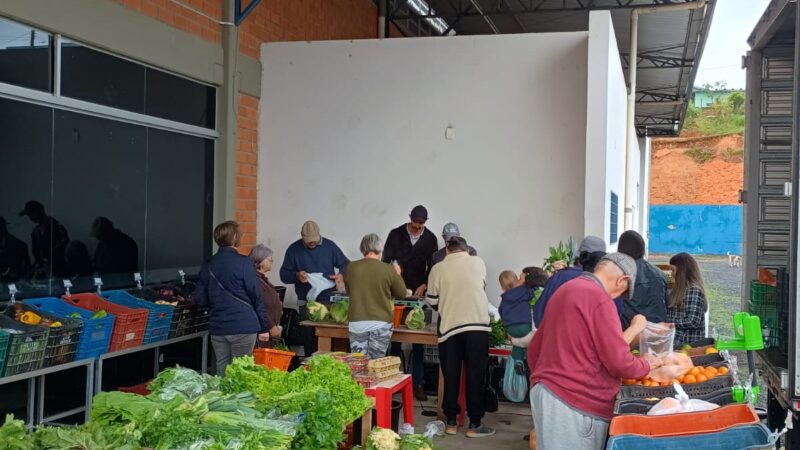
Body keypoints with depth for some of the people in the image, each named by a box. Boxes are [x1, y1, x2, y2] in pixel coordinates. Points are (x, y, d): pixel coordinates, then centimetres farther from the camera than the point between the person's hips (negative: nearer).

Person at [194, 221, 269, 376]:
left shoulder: (208, 266, 7)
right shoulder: (243, 262, -8)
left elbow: (199, 299, 8)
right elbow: (256, 296, -8)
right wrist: (263, 327, -2)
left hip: (217, 328, 5)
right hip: (243, 326, -5)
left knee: (221, 370, 12)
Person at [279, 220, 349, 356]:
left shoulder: (329, 246, 5)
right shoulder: (294, 249, 3)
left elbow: (345, 264, 10)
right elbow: (284, 275, 4)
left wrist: (341, 275, -12)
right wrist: (297, 276, -17)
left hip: (329, 299, 0)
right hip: (306, 302, 0)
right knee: (309, 337, -1)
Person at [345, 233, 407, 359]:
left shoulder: (351, 267, 0)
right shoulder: (389, 270, -7)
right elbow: (402, 293, 7)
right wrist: (397, 275, 21)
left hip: (357, 323, 2)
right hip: (381, 323, -2)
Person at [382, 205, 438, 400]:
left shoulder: (430, 238, 3)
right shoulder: (396, 234, 0)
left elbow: (432, 267, 4)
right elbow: (385, 261, -1)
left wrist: (424, 285, -10)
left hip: (419, 291, 1)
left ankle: (418, 383, 4)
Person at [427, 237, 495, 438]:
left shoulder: (438, 268, 4)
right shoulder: (478, 263, 8)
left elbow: (432, 301, 8)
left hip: (449, 327, 1)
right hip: (477, 325, 0)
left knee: (451, 376, 10)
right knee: (475, 376, 5)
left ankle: (451, 422, 17)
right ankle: (474, 424, 8)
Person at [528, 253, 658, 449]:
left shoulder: (565, 290, 16)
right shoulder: (599, 299, -13)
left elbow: (534, 349, 21)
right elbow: (619, 362, -14)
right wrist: (646, 364, 4)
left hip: (547, 392, 9)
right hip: (574, 404, -9)